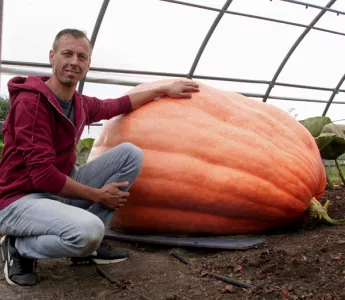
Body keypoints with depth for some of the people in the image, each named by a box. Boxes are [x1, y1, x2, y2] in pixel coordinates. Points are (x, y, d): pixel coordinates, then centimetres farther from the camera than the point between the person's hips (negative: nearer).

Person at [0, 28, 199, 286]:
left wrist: (165, 90, 23)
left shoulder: (81, 104, 3)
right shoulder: (31, 101, -21)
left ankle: (89, 242, 1)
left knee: (130, 153, -4)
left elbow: (117, 105, 23)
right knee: (88, 230, -38)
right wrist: (96, 195, -16)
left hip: (62, 188, 8)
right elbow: (42, 174, -25)